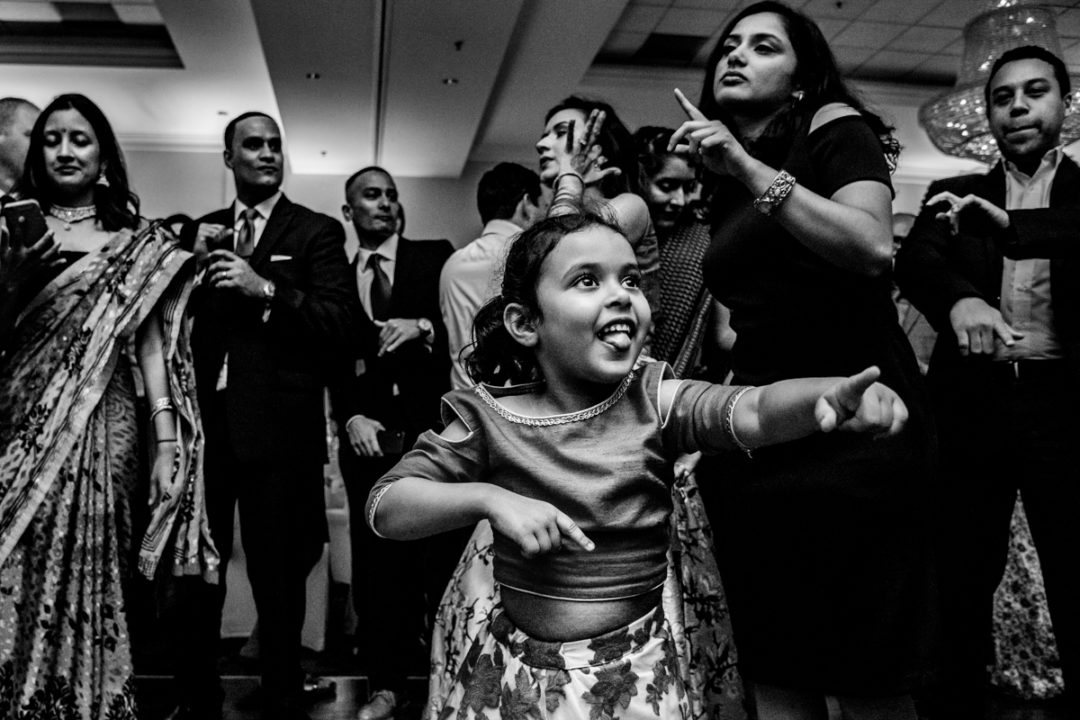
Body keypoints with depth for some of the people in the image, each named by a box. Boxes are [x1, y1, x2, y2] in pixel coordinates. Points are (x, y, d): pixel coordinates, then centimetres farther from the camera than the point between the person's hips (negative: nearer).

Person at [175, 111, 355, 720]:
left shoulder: (318, 232, 3)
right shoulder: (200, 230, 15)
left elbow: (339, 323, -9)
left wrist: (266, 288, -19)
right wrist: (193, 262, -4)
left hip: (278, 428, -3)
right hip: (202, 420, 4)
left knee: (278, 575, 6)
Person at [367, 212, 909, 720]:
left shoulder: (655, 403, -10)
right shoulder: (490, 418, -11)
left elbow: (752, 412, -28)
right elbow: (384, 509, -10)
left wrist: (834, 393, -49)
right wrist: (489, 498, -25)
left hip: (637, 674, 0)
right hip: (517, 675, 0)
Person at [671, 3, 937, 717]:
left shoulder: (835, 125, 2)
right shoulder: (727, 189, 19)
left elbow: (873, 249, -18)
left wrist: (749, 167, -17)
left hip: (850, 429, -6)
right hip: (758, 437, 6)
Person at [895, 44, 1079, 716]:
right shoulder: (956, 195, 12)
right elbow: (915, 260, -8)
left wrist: (1008, 224, -26)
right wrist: (958, 299, -28)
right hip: (972, 401, 1)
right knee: (960, 578, 8)